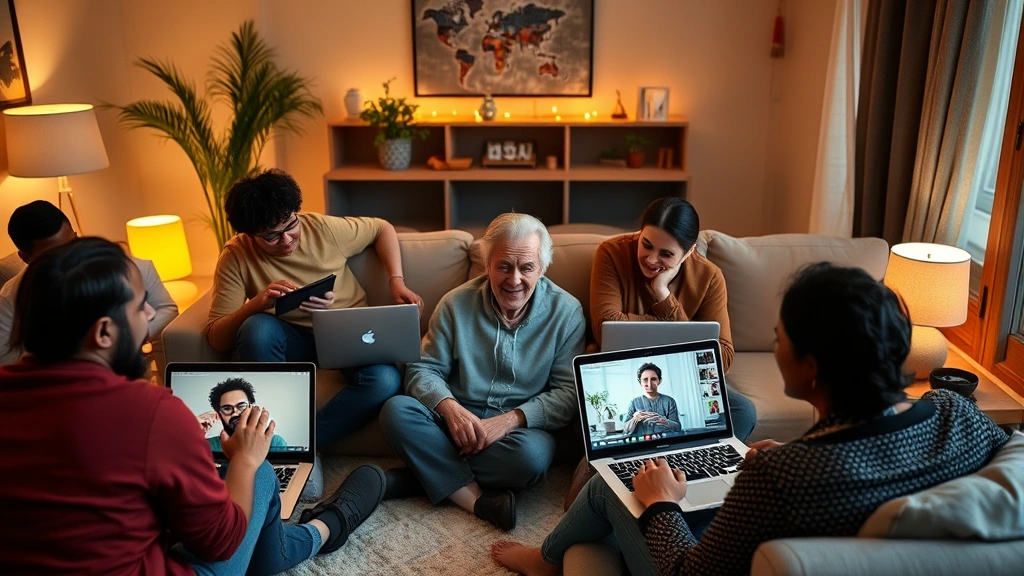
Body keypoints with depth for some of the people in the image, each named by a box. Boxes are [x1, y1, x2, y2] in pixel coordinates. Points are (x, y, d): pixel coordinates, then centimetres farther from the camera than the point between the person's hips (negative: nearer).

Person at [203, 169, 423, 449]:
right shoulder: (236, 257, -13)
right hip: (293, 339, 0)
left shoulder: (323, 228, -12)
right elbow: (216, 338, -15)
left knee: (385, 380, -34)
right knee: (257, 328, -37)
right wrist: (257, 303, -34)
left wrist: (397, 281, -6)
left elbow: (381, 228, 7)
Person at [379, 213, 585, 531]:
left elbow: (569, 393, -9)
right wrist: (449, 407, -24)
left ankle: (429, 473, -17)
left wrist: (511, 419, -24)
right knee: (396, 411, -25)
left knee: (533, 454, -35)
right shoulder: (457, 303, -4)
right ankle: (477, 500, -25)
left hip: (520, 425, -1)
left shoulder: (566, 311, -7)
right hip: (457, 420, 2)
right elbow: (423, 370, -2)